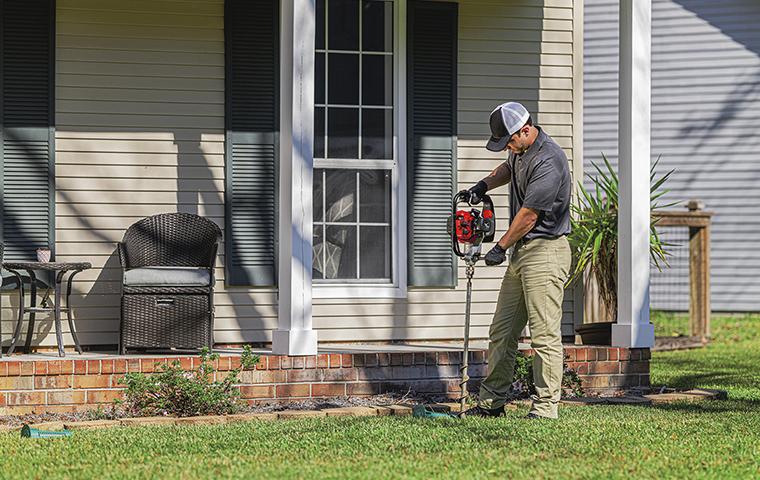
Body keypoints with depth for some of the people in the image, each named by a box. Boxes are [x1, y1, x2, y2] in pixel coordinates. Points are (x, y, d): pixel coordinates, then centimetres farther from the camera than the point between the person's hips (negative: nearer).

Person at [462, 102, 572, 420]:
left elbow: (529, 216, -18)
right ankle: (491, 402, 18)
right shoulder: (519, 150, 10)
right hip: (520, 252, 10)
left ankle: (545, 407, -6)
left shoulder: (548, 161, -21)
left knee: (544, 334, -9)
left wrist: (501, 247, -5)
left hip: (545, 252, -10)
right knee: (501, 333, 12)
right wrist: (484, 185, 16)